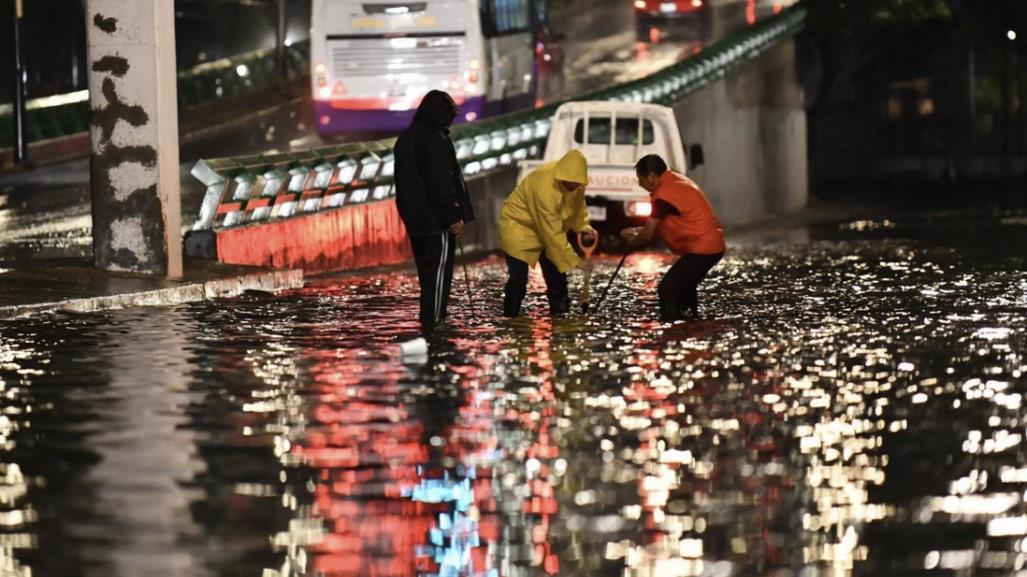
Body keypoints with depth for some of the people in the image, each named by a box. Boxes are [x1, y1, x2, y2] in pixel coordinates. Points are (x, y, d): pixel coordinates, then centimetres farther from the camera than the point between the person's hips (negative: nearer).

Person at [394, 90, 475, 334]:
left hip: (415, 218, 9)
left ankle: (428, 321, 20)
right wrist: (454, 216, -15)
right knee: (439, 270, -6)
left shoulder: (406, 138, 13)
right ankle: (432, 322, -9)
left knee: (427, 270, 15)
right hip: (437, 219, -9)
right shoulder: (436, 140, -16)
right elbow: (442, 183, -20)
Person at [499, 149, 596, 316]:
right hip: (518, 226, -8)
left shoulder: (575, 180, -16)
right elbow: (553, 234, -35)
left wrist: (584, 227, -14)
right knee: (519, 277, -14)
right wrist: (575, 260, -31)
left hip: (547, 229, 8)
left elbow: (577, 204, 5)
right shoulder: (544, 187, -39)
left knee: (556, 274, 7)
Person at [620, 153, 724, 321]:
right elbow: (659, 224, 24)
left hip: (701, 249, -10)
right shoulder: (676, 180, 13)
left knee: (667, 289, -10)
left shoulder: (664, 195, -17)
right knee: (683, 287, 24)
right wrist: (638, 231, 18)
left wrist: (632, 241, 11)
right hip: (713, 245, 10)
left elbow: (647, 236, -9)